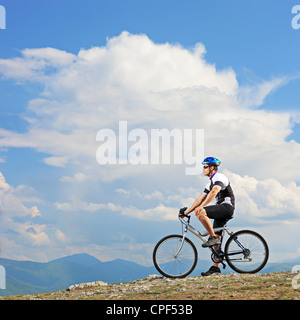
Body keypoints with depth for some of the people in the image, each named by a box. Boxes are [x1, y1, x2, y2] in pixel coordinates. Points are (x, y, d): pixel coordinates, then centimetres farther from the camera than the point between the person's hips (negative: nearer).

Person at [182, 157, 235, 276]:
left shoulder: (219, 177, -9)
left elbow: (214, 192, -27)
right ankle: (215, 268, 9)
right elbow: (201, 198, 19)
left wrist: (201, 207, -34)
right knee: (216, 240, 7)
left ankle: (213, 237, -17)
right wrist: (187, 211, 12)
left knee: (201, 213, -27)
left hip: (227, 207, -10)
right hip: (221, 211, 10)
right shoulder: (211, 182, 21)